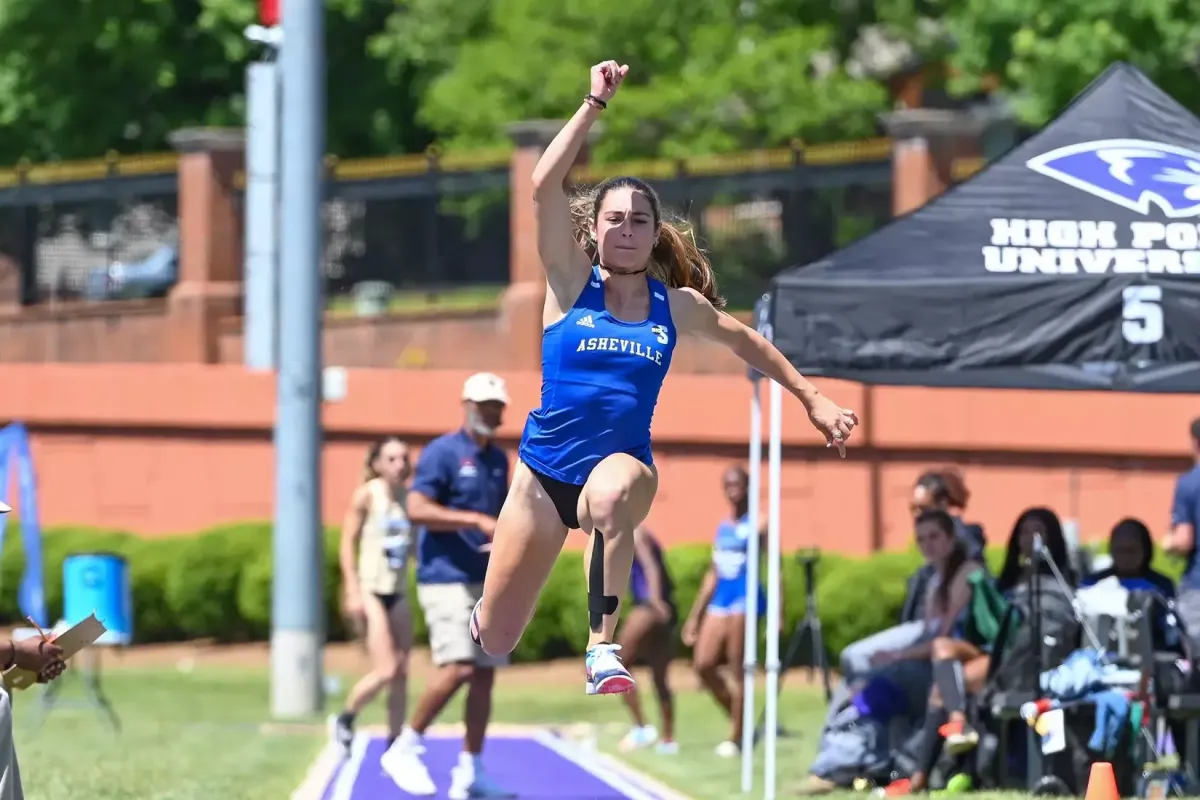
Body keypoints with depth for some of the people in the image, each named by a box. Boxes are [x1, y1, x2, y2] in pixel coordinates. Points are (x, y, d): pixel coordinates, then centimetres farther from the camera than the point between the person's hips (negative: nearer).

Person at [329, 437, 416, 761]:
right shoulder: (367, 495, -6)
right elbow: (348, 543, -8)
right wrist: (353, 591, -15)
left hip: (398, 594, 6)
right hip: (370, 590, -6)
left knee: (401, 675, 2)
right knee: (385, 671, -14)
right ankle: (345, 720, 11)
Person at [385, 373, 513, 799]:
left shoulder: (498, 459, 15)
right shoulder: (442, 453, -8)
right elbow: (418, 509, -18)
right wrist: (477, 521, -24)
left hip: (486, 582, 8)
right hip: (447, 579, -8)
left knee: (484, 675, 5)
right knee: (458, 668, -19)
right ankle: (405, 750, -6)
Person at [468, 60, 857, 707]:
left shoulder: (677, 305, 4)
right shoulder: (572, 282, -3)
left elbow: (748, 342, 21)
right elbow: (544, 186, -16)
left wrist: (812, 399, 20)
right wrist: (595, 105, -18)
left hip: (622, 466, 0)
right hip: (544, 471, 0)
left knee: (612, 492, -42)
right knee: (495, 641, 3)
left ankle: (603, 653, -37)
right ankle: (480, 615, 44)